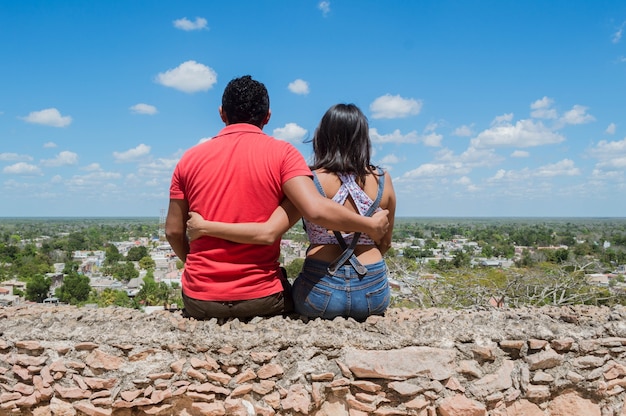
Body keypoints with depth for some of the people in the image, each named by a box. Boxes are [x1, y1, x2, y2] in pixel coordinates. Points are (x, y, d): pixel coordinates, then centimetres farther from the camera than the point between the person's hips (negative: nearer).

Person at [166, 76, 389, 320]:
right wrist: (371, 225, -6)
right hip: (260, 298, -1)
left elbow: (173, 231, 5)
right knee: (292, 293, 31)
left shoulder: (190, 158, 1)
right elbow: (315, 210, -21)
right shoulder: (281, 153, -7)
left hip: (200, 299, 2)